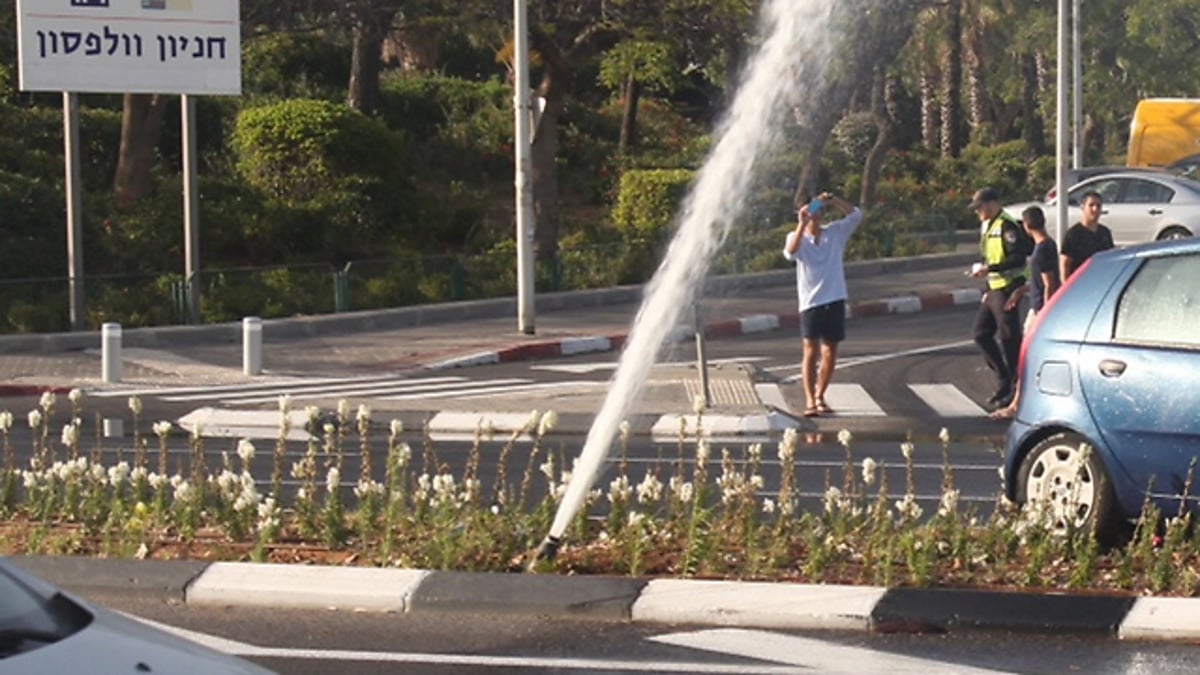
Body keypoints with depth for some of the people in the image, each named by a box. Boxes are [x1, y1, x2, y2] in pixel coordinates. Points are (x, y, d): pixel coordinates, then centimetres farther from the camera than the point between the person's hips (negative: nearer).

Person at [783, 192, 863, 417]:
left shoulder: (835, 233, 8)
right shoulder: (797, 237, 1)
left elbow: (856, 215, -2)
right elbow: (790, 252, -21)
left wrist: (833, 200, -12)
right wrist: (802, 224, -29)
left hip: (834, 301, 3)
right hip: (810, 302, -3)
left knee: (830, 353, 8)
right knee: (811, 352, -9)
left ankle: (819, 396, 20)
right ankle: (809, 400, -10)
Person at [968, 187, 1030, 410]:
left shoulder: (1006, 226, -16)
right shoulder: (986, 226, 15)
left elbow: (1018, 257, -23)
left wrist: (990, 269, -24)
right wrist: (983, 269, 9)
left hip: (1007, 288, -10)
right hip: (993, 288, 10)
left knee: (1009, 337, -5)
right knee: (981, 334, 11)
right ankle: (1004, 381, 20)